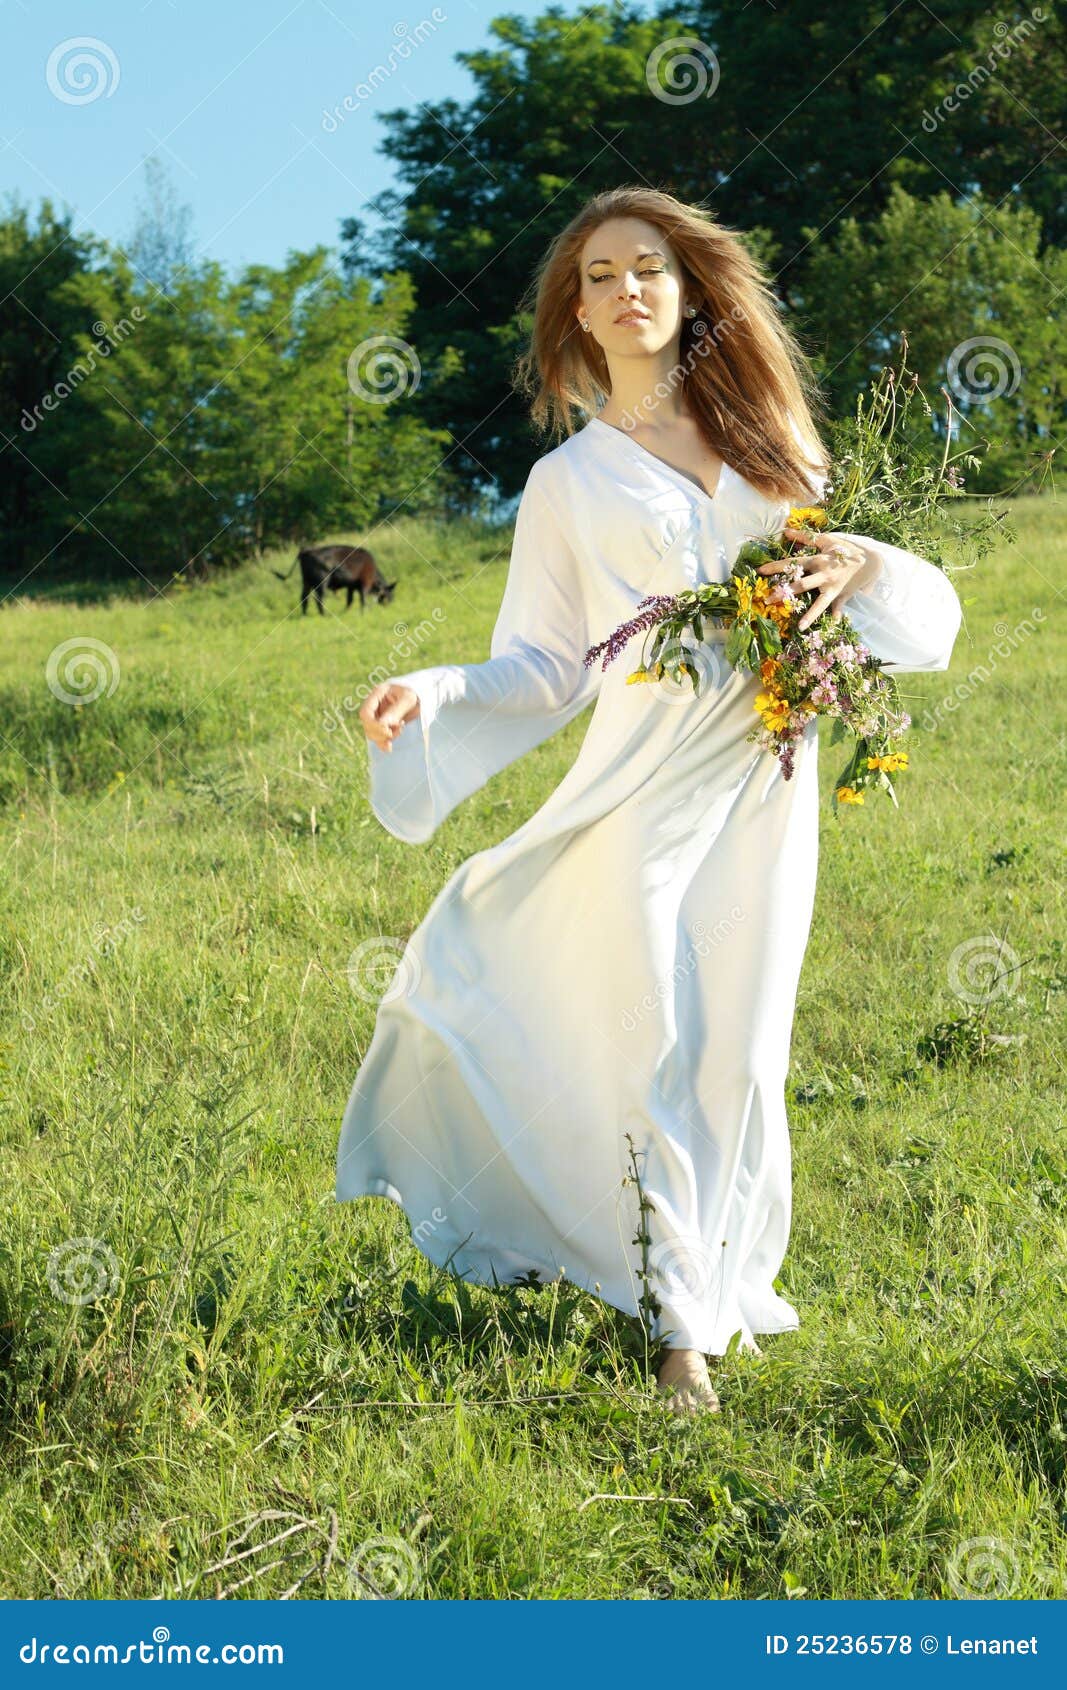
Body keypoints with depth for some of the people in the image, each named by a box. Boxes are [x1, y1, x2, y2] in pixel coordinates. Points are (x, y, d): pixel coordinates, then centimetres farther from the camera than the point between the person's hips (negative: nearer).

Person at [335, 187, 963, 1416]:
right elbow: (544, 666, 5)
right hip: (648, 782, -2)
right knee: (656, 1049, -5)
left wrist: (864, 565, -5)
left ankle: (733, 1267, 25)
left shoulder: (762, 436, 14)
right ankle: (681, 1327, 5)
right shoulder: (567, 481, 7)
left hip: (766, 779, 3)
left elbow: (828, 589, 18)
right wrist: (430, 699, -12)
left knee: (742, 1044, 6)